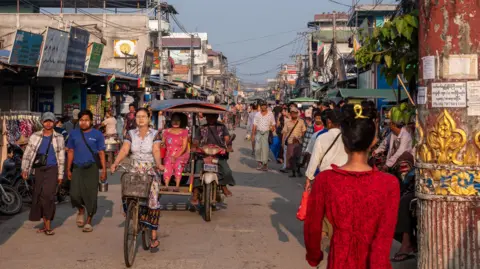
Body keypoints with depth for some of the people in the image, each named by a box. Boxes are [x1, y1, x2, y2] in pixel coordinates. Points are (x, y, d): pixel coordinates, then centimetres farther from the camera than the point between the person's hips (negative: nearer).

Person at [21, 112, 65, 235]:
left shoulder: (59, 138, 4)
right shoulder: (35, 136, 6)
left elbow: (61, 157, 5)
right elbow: (27, 153, 6)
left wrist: (60, 174, 2)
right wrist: (24, 169, -3)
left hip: (52, 169, -2)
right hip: (39, 169, 3)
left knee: (48, 195, -16)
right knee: (38, 196, 5)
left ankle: (48, 225, -11)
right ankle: (46, 224, 17)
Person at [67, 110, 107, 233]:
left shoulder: (97, 134, 0)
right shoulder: (74, 134, 8)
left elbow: (101, 153, 0)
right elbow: (71, 152, 11)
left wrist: (104, 170, -5)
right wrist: (68, 169, 8)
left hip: (91, 167, -2)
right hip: (77, 167, 2)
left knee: (91, 195, 1)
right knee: (75, 194, -10)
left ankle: (88, 222, 15)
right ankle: (81, 210, 22)